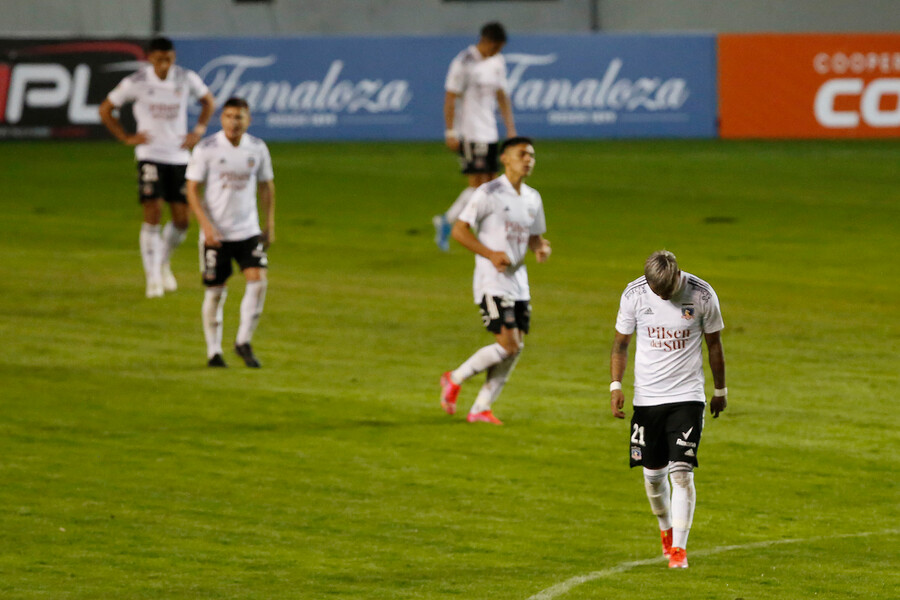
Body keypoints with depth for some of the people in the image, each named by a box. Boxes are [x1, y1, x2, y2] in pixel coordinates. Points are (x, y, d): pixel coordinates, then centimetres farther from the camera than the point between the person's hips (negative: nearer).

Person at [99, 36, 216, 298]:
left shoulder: (186, 79, -2)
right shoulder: (136, 83, -8)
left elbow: (208, 101, 18)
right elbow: (105, 109, 4)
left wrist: (199, 131, 6)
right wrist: (126, 137, -2)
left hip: (179, 156, 3)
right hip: (150, 155, -3)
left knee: (181, 219, 1)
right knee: (153, 215, -14)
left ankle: (164, 263, 29)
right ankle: (153, 278, -7)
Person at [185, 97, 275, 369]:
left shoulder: (257, 148, 3)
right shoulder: (206, 149, -8)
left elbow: (266, 185, 15)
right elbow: (192, 190, -7)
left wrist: (270, 224, 12)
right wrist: (206, 225, -16)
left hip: (248, 231, 3)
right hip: (215, 234, -3)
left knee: (258, 280, -13)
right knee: (215, 292, 2)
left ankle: (244, 342, 1)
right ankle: (214, 351, 15)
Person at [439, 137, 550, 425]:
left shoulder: (532, 198, 12)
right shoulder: (489, 193, -10)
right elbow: (459, 230, -10)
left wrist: (541, 248, 0)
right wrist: (491, 254, -20)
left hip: (519, 281, 7)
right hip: (493, 282, -7)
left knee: (516, 347, 1)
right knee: (508, 345, -16)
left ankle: (481, 408, 10)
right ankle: (454, 379, 4)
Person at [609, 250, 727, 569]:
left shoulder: (702, 294, -9)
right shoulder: (634, 294, -6)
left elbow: (714, 343, 4)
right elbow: (621, 343, 5)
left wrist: (720, 390, 12)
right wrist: (616, 385, -6)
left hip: (687, 396, -2)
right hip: (646, 396, 2)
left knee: (682, 471, -12)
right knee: (653, 472, 9)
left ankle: (678, 548, -8)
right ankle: (666, 528, 36)